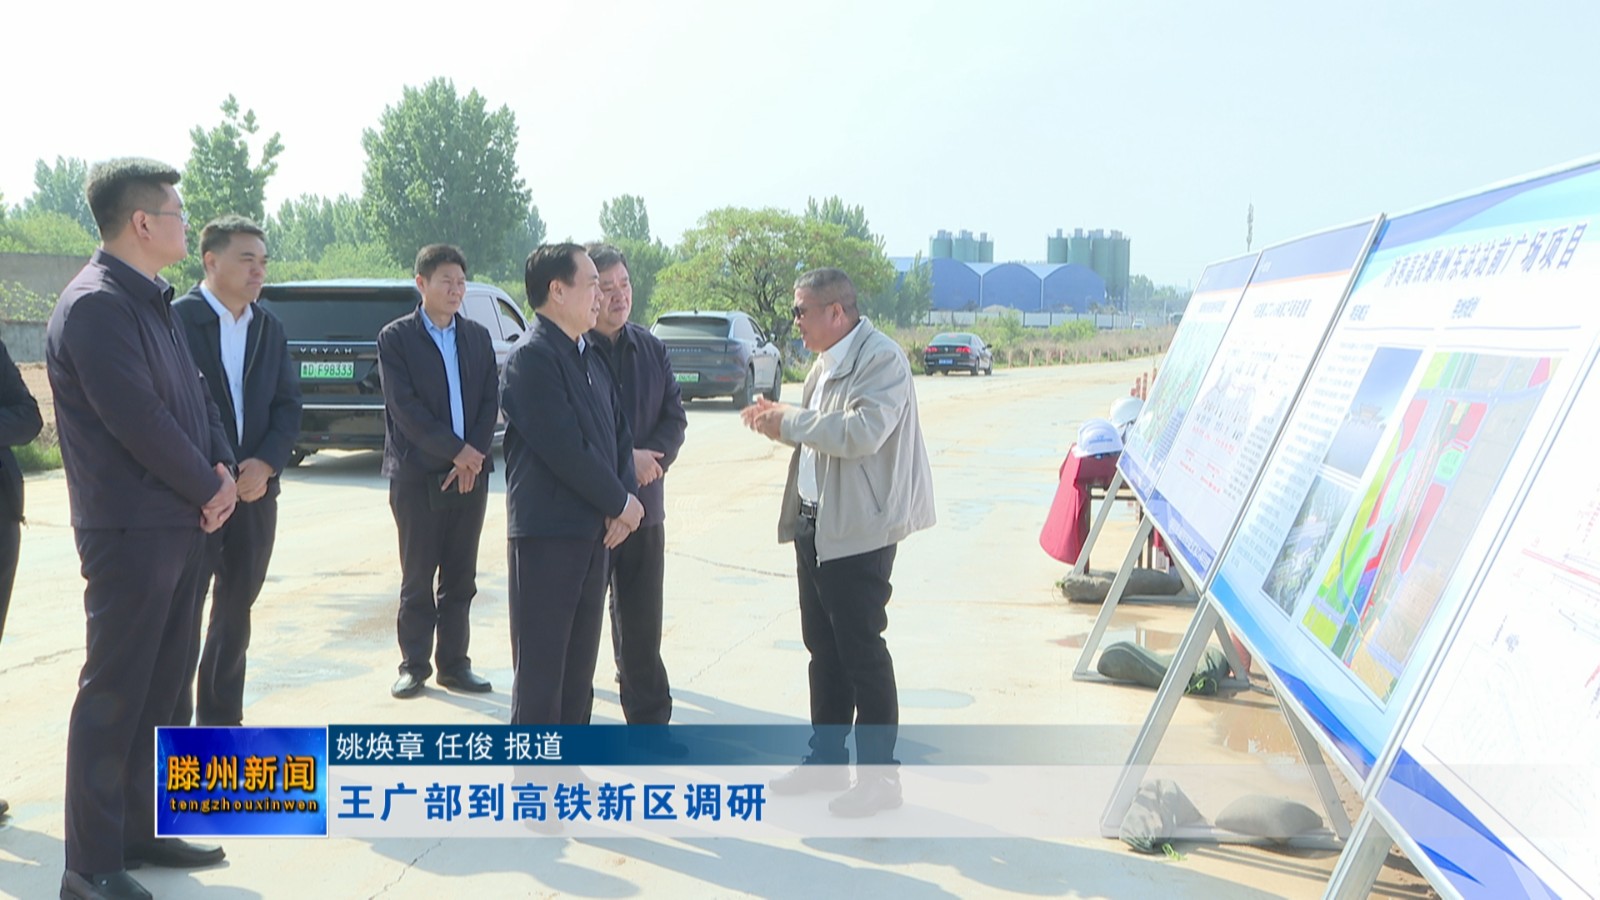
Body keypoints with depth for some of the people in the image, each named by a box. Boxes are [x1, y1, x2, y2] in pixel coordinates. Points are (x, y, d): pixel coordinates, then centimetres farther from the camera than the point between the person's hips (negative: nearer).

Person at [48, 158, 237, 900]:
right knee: (113, 692, -3)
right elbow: (138, 421, -22)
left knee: (160, 686, 16)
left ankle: (139, 828, 28)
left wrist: (222, 469, -1)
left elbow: (193, 393, 16)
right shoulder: (95, 306, -17)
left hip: (181, 524, 9)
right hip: (131, 529, -9)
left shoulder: (152, 301, 14)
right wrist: (208, 487, -10)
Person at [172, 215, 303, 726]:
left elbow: (288, 403, 7)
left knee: (236, 611, 13)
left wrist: (265, 464, -9)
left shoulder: (270, 328, 11)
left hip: (256, 490, 6)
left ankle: (221, 720, 24)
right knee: (183, 612, -2)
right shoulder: (177, 319, -8)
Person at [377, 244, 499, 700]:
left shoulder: (478, 337, 12)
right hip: (418, 474, -4)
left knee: (460, 578, 7)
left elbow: (491, 402, 6)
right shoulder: (396, 338, -2)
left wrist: (474, 456, -8)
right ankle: (414, 666, 10)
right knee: (417, 578, 2)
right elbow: (404, 406, -10)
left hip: (470, 473, 4)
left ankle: (454, 663, 15)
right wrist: (456, 450, -14)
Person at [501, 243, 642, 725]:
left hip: (594, 530, 9)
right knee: (540, 667, -2)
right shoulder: (532, 356, -13)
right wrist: (620, 502, -9)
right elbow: (563, 447, -19)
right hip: (547, 533, -8)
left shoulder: (588, 357, 16)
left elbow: (618, 433, 15)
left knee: (578, 665, 13)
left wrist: (625, 497, -2)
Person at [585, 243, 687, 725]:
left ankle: (649, 717, 21)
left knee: (642, 619, 11)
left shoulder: (652, 349, 10)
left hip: (643, 505, 5)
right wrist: (623, 462, -17)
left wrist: (651, 458, -12)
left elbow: (675, 417, 7)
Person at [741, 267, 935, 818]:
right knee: (823, 647, 16)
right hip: (815, 521, 10)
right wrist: (779, 419, 7)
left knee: (861, 650, -4)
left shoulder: (881, 358, -15)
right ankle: (826, 759, 28)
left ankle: (879, 776, 6)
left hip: (858, 529, -10)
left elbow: (861, 433, -28)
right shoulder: (826, 363, 14)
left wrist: (790, 423, -18)